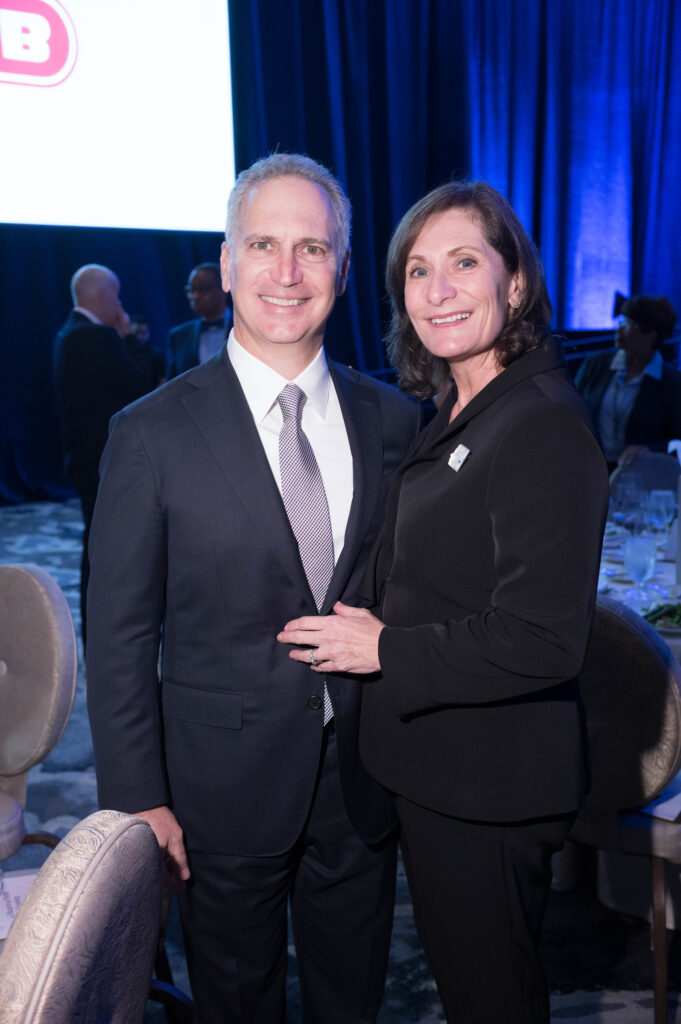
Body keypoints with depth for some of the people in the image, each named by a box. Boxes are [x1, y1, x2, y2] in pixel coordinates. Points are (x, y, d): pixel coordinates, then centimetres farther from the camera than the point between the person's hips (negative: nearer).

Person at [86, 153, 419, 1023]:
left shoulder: (391, 418, -2)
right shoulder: (153, 433, -12)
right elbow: (119, 634, -9)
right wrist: (138, 798, -8)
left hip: (363, 777, 3)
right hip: (226, 788, -3)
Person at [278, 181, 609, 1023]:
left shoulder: (542, 423, -23)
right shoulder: (457, 415, 8)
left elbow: (543, 637, -28)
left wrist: (384, 650, -20)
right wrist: (368, 624, 2)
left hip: (492, 785, -9)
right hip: (437, 767, 9)